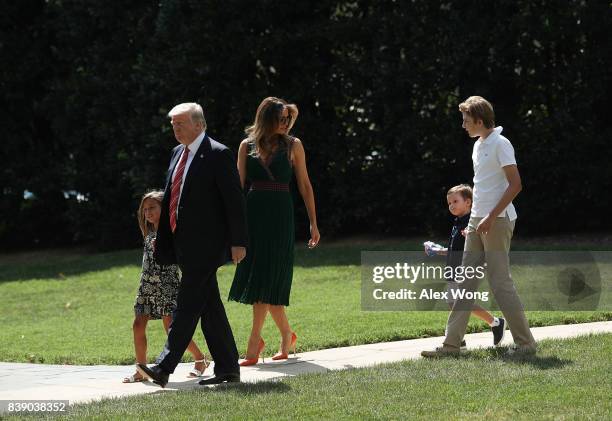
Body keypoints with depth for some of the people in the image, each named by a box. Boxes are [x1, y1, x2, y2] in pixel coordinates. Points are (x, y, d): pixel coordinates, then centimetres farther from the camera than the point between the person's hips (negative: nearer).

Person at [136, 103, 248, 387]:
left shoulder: (218, 155, -9)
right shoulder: (178, 153, 15)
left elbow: (235, 200, -11)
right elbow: (170, 199, 20)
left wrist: (238, 242, -14)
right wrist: (162, 239, 18)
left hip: (205, 245, -8)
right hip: (185, 244, 8)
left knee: (187, 305, -11)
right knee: (210, 308, 10)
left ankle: (164, 368, -15)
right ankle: (228, 369, 14)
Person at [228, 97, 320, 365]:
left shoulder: (293, 145, 4)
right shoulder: (247, 146, 8)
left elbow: (304, 185, 6)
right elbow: (238, 184, 8)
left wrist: (313, 223, 3)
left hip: (280, 214, -2)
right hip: (253, 212, 2)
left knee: (267, 277, -8)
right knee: (261, 278, 4)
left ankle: (254, 344, -8)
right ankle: (287, 335, 22)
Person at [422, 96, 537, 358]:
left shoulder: (500, 144, -11)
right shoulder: (478, 145, 16)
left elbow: (515, 184, -17)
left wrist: (490, 217, -20)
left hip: (497, 221, -9)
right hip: (477, 221, 9)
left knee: (500, 282, -8)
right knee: (465, 282, 6)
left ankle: (525, 343, 1)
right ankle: (451, 344, 7)